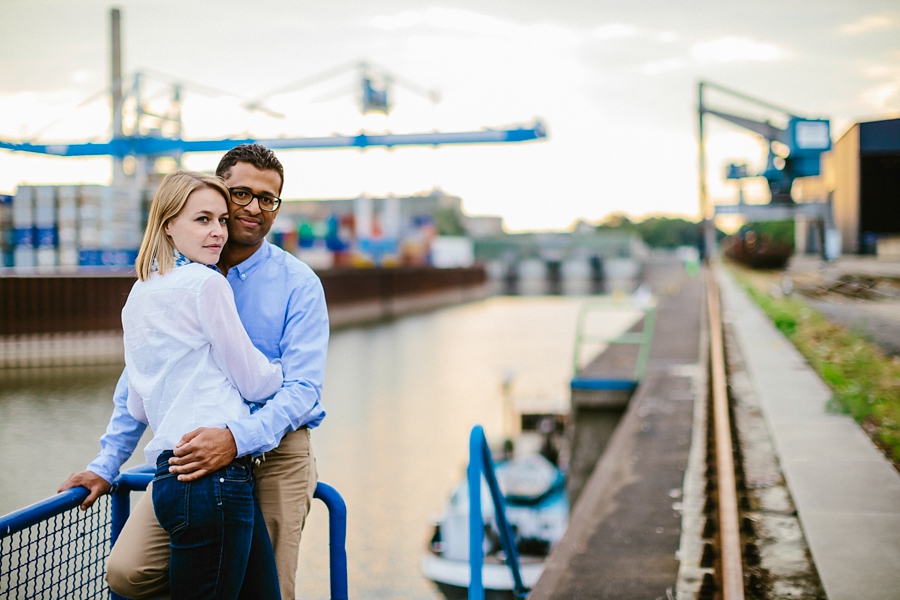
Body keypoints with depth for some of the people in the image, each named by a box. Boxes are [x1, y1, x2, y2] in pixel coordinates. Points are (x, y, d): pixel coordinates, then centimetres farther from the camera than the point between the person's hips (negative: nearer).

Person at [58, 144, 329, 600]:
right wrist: (106, 465, 6)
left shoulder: (299, 284, -3)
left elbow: (302, 388, -12)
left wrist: (236, 439, -29)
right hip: (192, 450, 3)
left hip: (273, 452, -2)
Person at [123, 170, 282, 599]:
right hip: (214, 474, -9)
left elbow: (137, 408, 21)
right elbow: (255, 381, -3)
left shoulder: (139, 294, 17)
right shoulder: (206, 283, -9)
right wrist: (287, 369, 17)